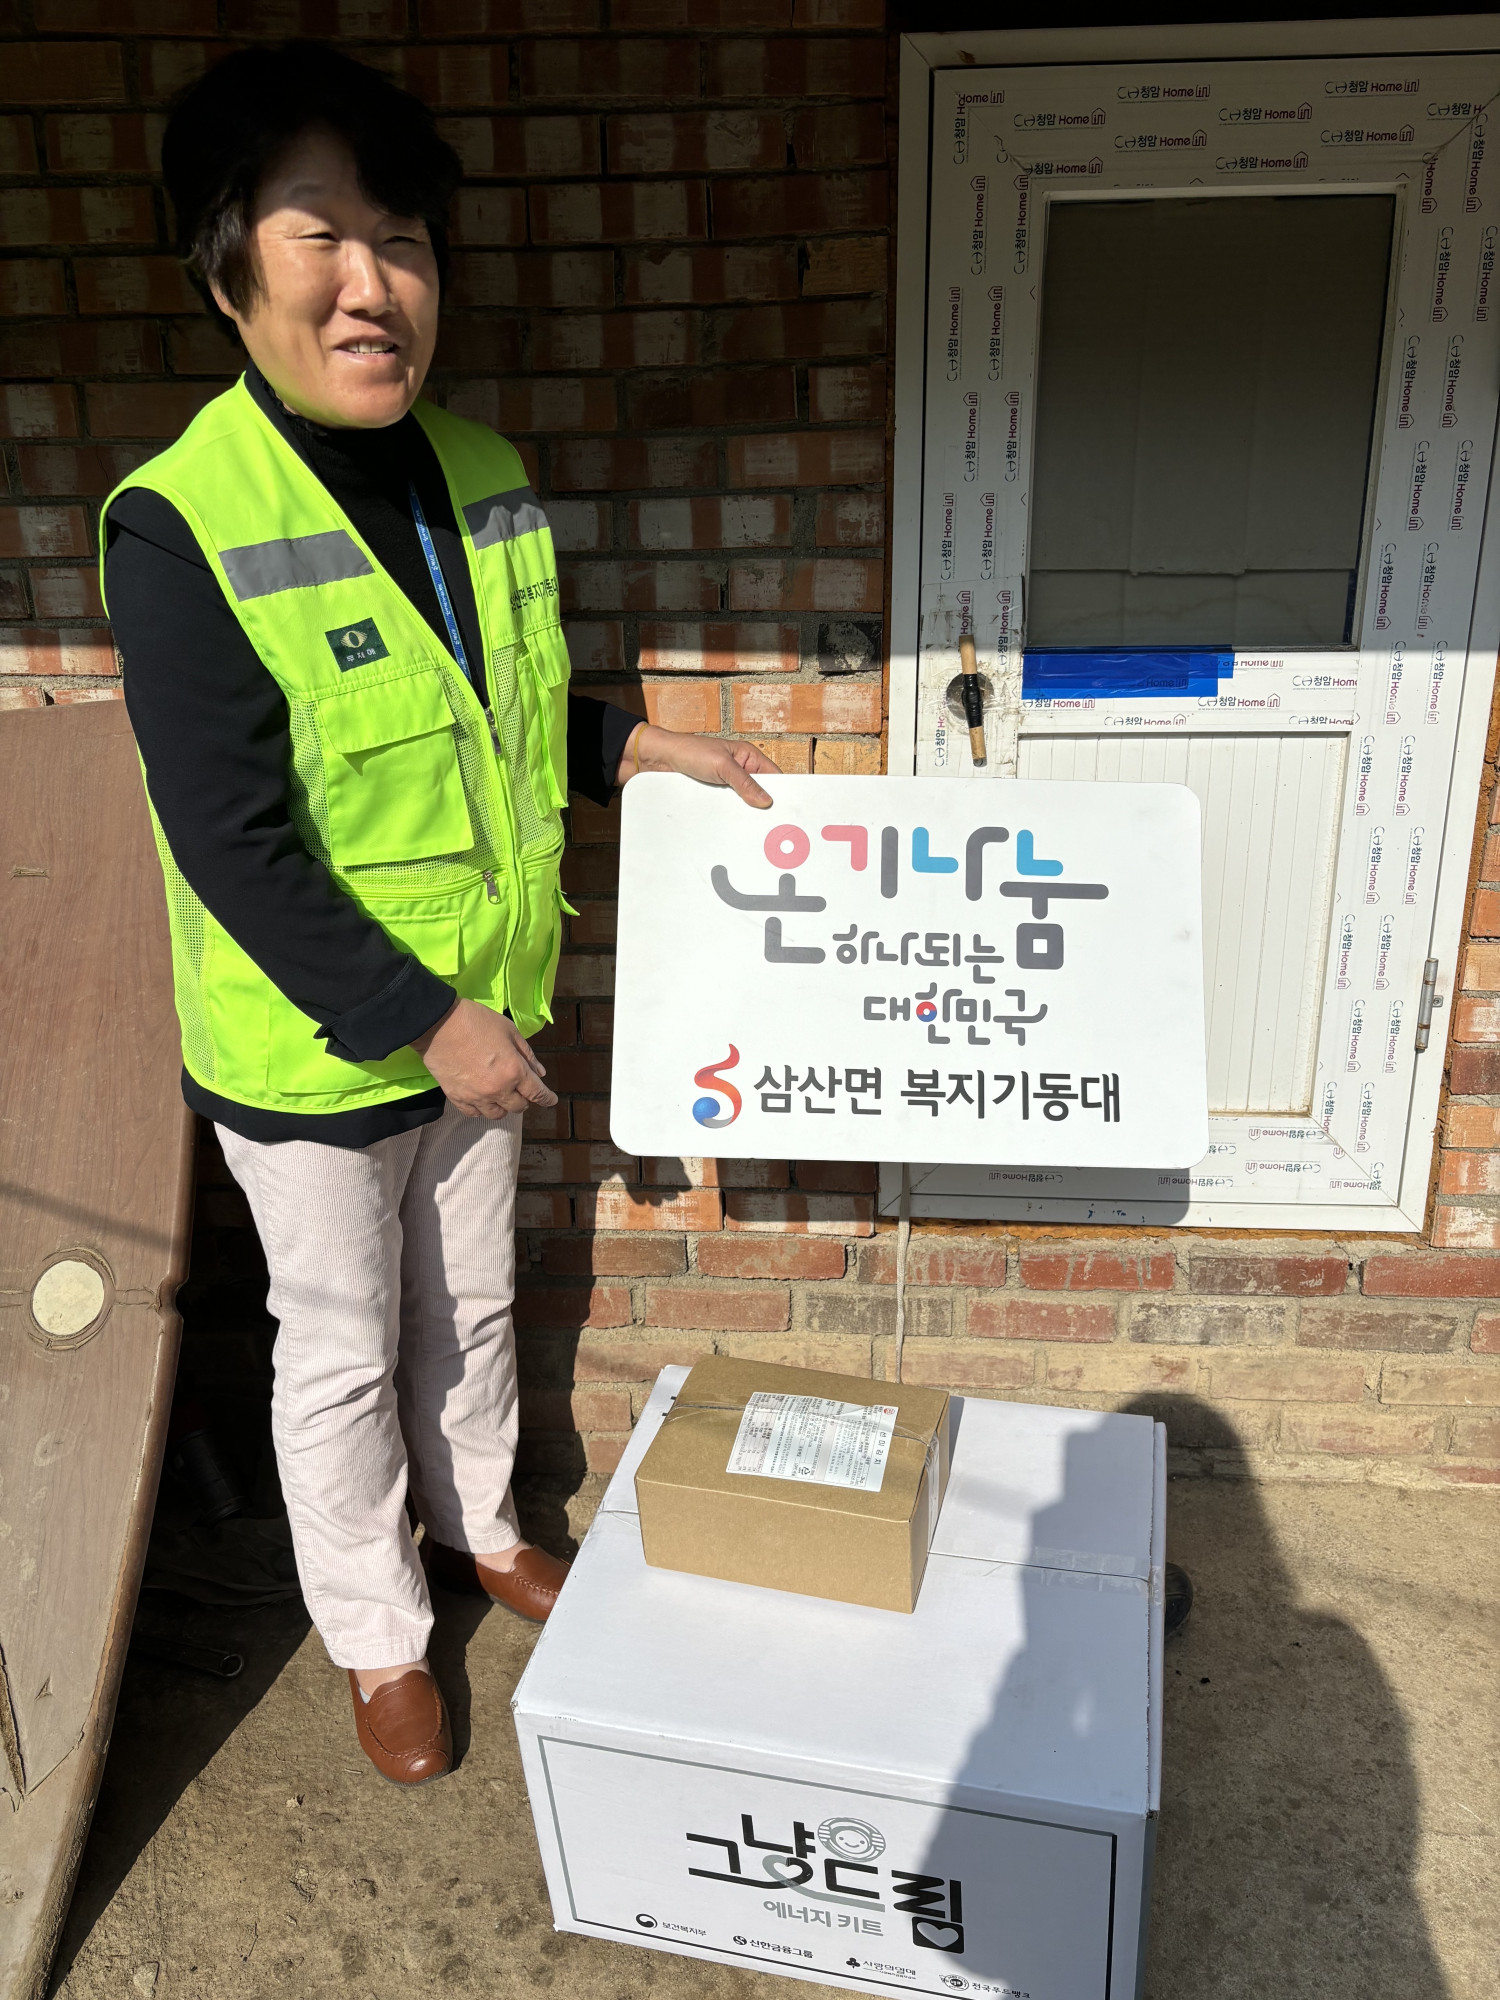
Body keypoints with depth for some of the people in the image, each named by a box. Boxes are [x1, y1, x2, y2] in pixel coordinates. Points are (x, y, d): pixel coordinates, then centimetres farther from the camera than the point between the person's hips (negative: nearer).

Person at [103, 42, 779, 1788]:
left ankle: (478, 1526, 51)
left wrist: (630, 745, 0)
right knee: (344, 1347, 15)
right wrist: (422, 1022, -22)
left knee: (472, 1299, 24)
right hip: (309, 1052, -6)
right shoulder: (185, 529, -22)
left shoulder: (482, 478, -2)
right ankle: (376, 1633, 40)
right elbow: (234, 848, -23)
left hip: (481, 1008, 6)